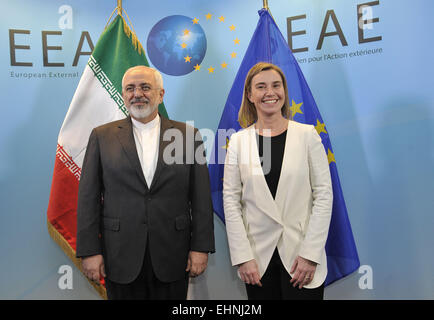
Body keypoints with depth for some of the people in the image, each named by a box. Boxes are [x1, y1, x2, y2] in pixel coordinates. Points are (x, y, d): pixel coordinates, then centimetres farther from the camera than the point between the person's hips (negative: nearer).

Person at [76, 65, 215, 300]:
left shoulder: (187, 135, 1)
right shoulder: (102, 136, 3)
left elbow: (201, 197, 0)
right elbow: (88, 198, 1)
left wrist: (201, 247, -4)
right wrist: (90, 251, -3)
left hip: (172, 258, 0)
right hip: (121, 258, 0)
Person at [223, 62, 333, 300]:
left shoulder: (307, 134, -1)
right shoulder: (238, 141, 1)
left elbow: (324, 195, -3)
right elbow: (231, 201, -1)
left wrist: (310, 254, -8)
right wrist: (242, 257, -6)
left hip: (300, 254, 0)